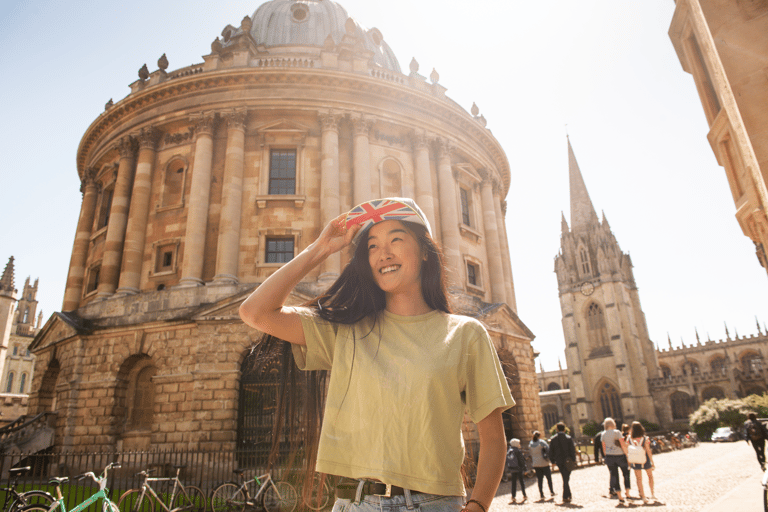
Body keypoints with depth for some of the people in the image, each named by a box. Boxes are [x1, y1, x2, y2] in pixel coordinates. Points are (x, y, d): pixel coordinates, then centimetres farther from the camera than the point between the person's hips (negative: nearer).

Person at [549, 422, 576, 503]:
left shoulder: (553, 439, 2)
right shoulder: (568, 438, -5)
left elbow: (551, 451, 3)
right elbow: (572, 450, -7)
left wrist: (553, 461, 11)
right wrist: (574, 460, 2)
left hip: (558, 461, 2)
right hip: (567, 460, -2)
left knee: (565, 478, 17)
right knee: (566, 478, 2)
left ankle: (568, 494, 20)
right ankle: (565, 497, 0)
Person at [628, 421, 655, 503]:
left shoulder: (630, 438, -12)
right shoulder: (644, 439, -17)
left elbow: (627, 449, -6)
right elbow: (648, 451, -15)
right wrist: (652, 463, -7)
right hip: (645, 460, -1)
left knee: (639, 479, 11)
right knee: (650, 476, 24)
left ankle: (643, 497, 13)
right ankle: (652, 494, 26)